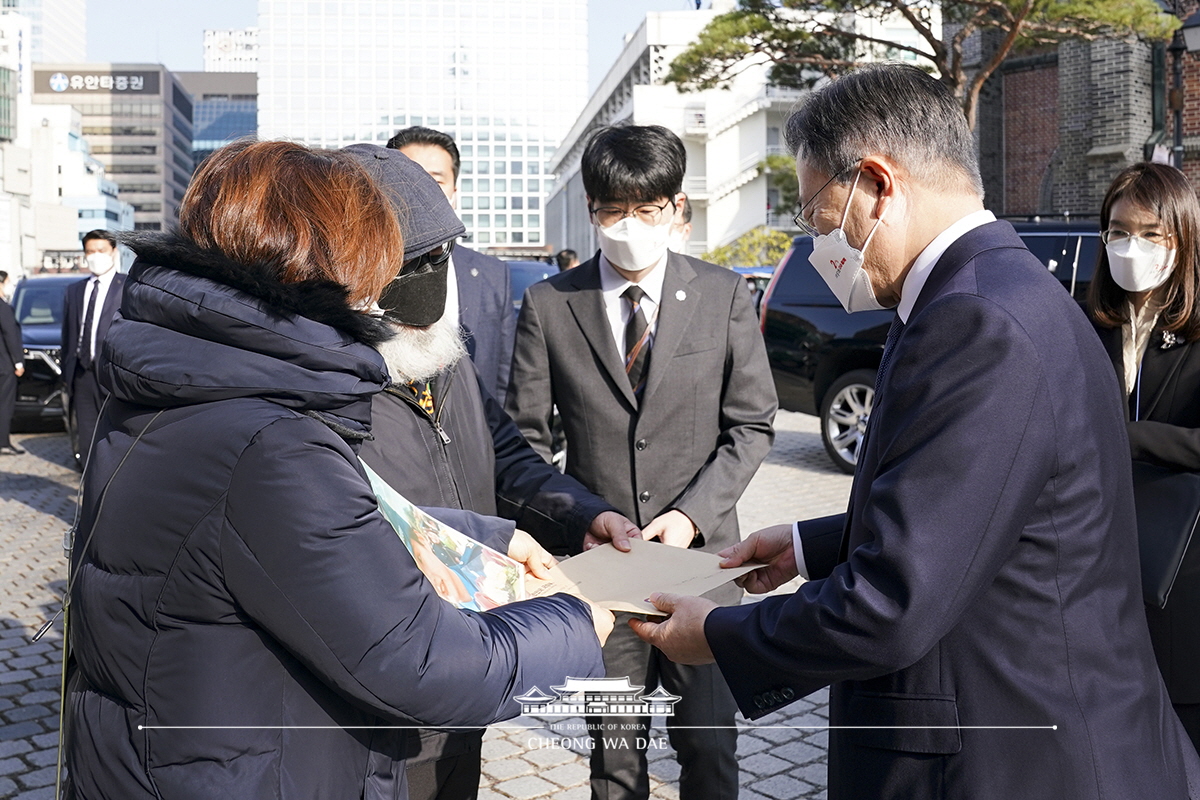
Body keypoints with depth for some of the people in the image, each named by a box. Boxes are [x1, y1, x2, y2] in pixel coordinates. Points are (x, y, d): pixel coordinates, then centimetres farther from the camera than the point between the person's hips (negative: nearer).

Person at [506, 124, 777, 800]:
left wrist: (691, 515, -9)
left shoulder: (724, 295, 1)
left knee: (710, 745, 6)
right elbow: (527, 439, 2)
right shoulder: (549, 305, 0)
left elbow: (752, 424, 2)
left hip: (701, 555, 0)